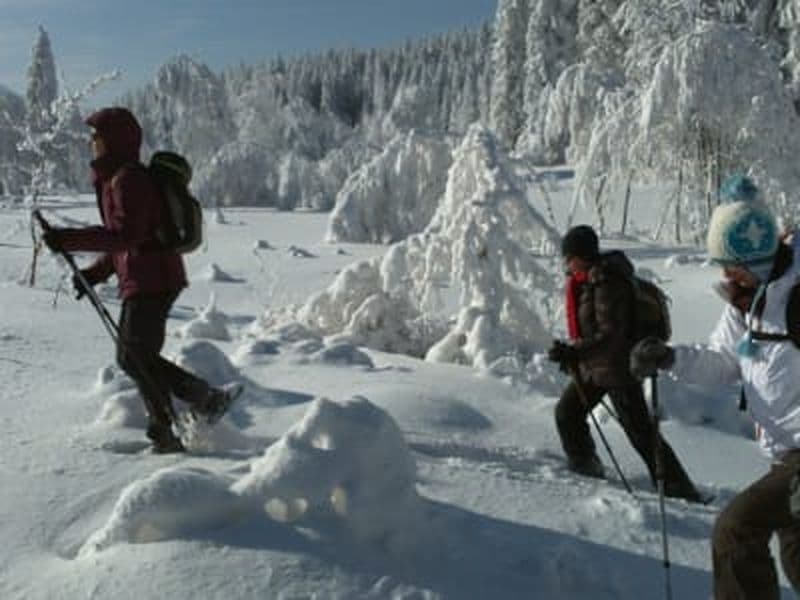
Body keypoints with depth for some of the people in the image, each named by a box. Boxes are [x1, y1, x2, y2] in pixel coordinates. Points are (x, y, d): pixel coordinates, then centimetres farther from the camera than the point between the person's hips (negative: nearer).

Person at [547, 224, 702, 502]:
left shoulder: (607, 284, -25)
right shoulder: (585, 279, 4)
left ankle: (680, 490, 2)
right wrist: (572, 353, 20)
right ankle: (585, 468, 37)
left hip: (619, 367, -10)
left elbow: (610, 336, -29)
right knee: (566, 412, 18)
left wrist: (574, 352, -35)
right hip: (592, 366, 10)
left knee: (640, 432, -6)